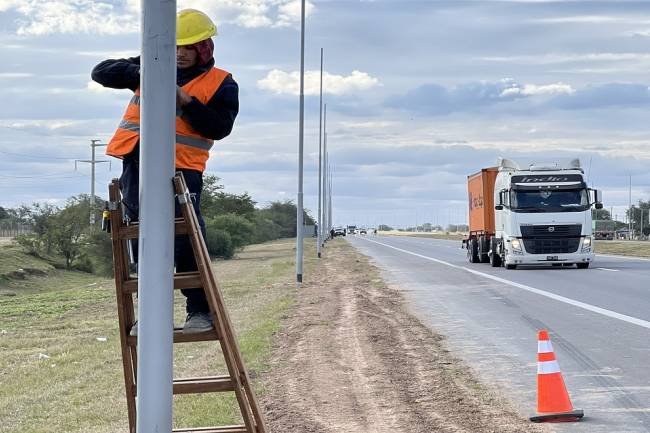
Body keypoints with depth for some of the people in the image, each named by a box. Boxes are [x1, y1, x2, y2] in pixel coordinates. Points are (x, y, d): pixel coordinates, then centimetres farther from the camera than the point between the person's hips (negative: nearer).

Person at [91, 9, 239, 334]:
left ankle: (200, 311, -3)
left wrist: (185, 102, -19)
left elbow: (220, 127, -10)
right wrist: (139, 73, -10)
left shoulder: (221, 84, 3)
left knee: (186, 242, -11)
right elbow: (101, 72, 8)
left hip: (182, 170, -4)